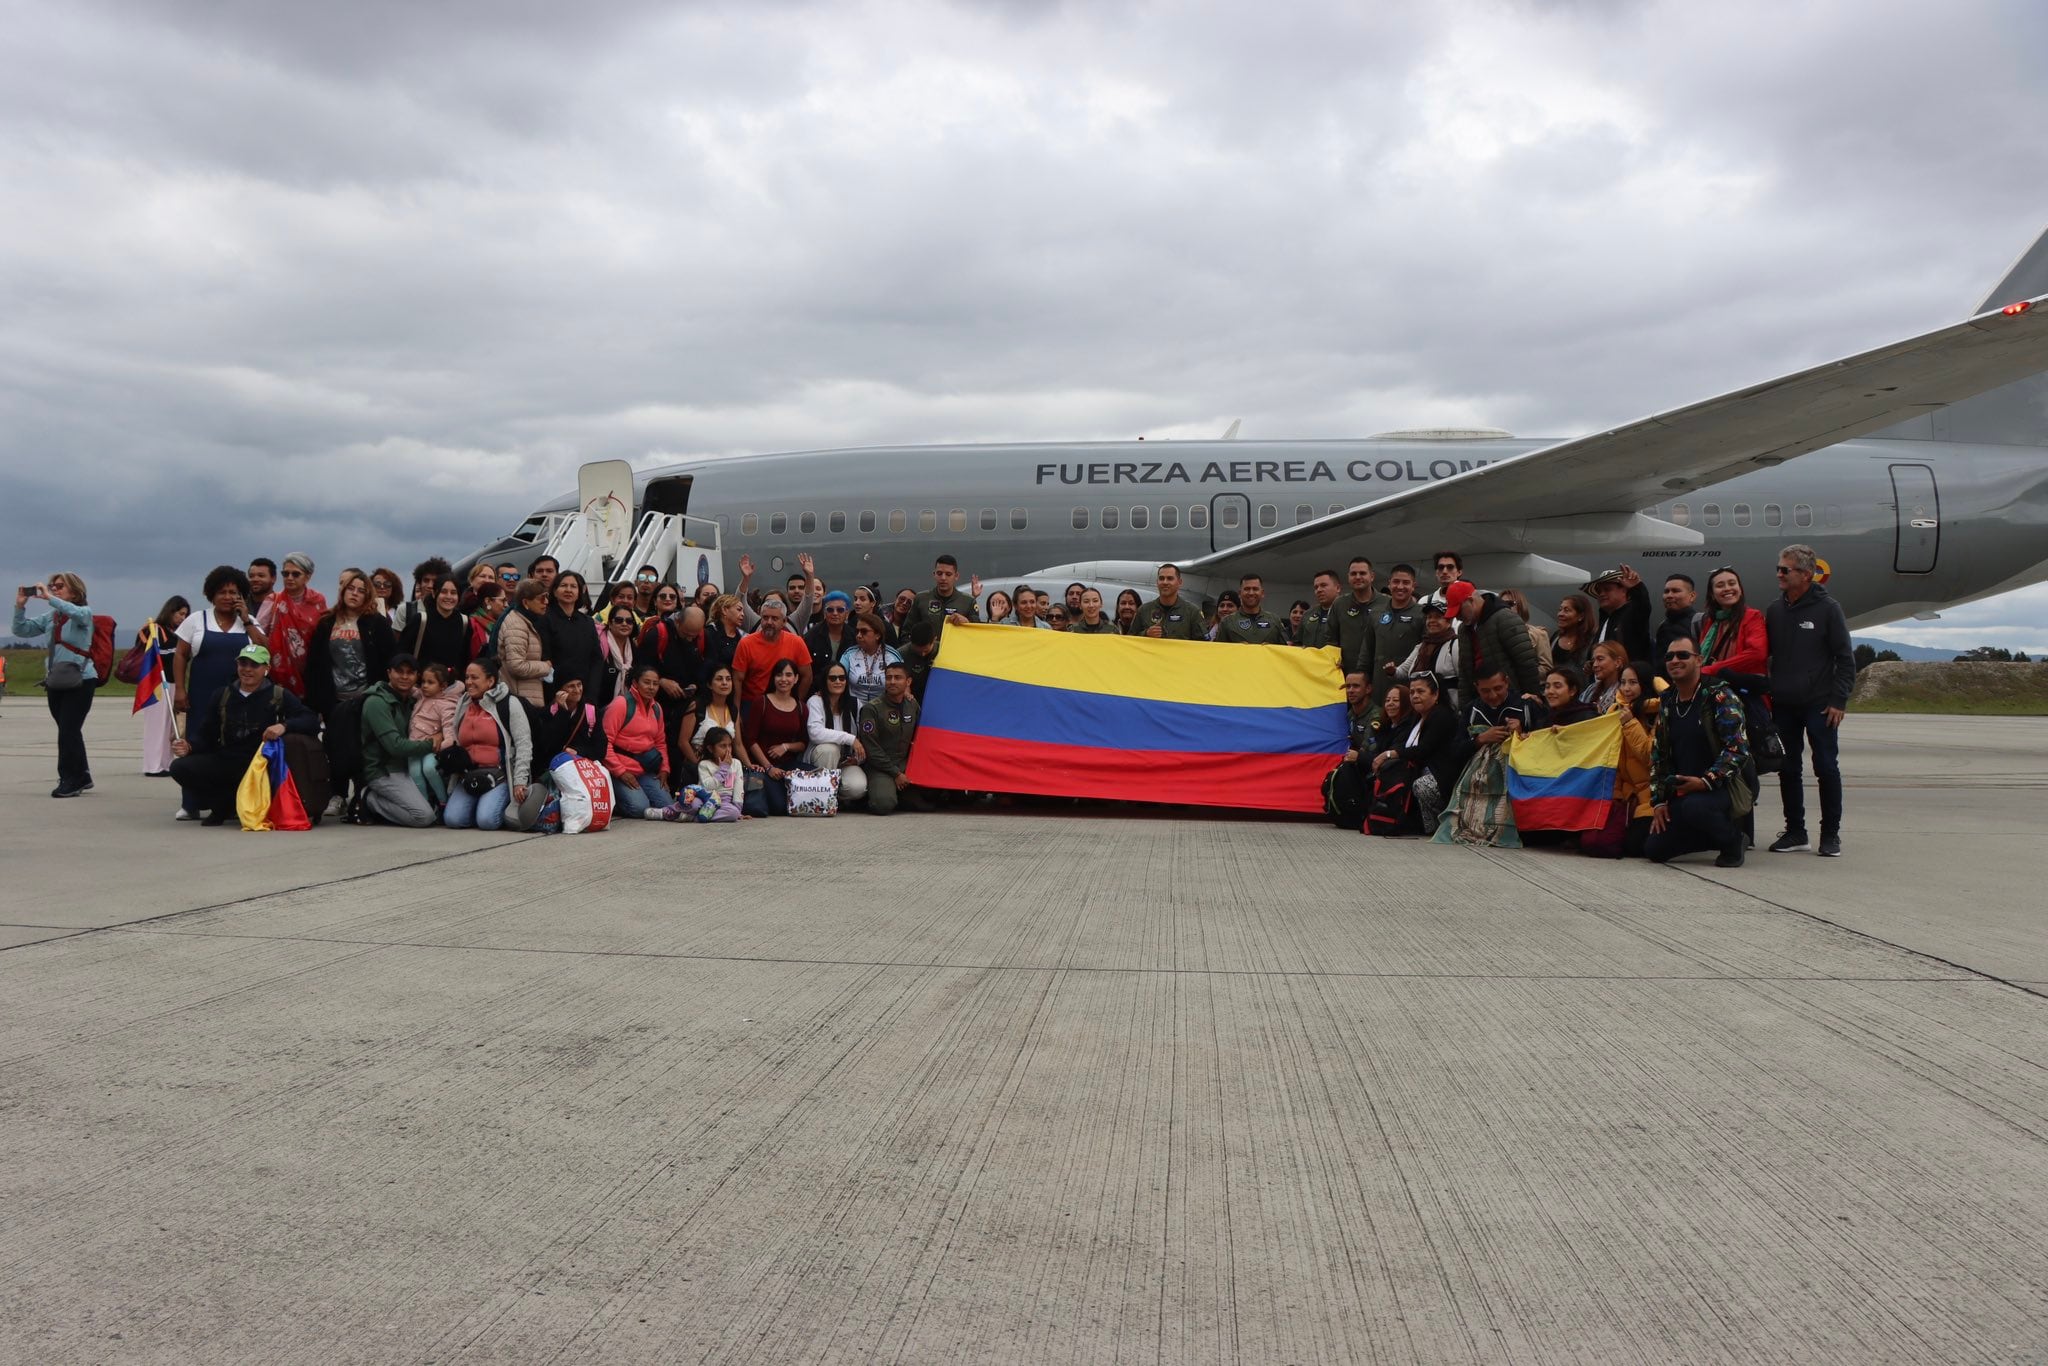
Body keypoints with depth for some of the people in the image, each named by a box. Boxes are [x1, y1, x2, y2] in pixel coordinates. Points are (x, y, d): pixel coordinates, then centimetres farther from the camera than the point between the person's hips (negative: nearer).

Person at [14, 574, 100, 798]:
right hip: (56, 681, 6)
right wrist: (20, 605, -2)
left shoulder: (84, 613, -4)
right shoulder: (50, 617, 12)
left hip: (81, 680, -6)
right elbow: (21, 630, 11)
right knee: (69, 731, 13)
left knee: (68, 730, -9)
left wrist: (49, 598, -27)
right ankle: (81, 777, 24)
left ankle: (70, 780, -1)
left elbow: (77, 613, -28)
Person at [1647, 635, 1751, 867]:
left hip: (1724, 786, -7)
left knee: (1693, 806, -39)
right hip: (1681, 792, 7)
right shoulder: (1668, 703, 11)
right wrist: (1658, 801, 6)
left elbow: (1738, 750, -19)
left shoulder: (1720, 696, -10)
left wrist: (1706, 782, -27)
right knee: (1654, 849, -4)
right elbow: (1657, 754, 13)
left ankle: (1732, 840, -7)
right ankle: (1718, 836, 19)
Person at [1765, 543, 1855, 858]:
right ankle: (1795, 830, 17)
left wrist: (1839, 700, -9)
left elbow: (1846, 658, -3)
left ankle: (1830, 834, 7)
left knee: (1826, 768, -1)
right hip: (1783, 705, 4)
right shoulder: (1775, 609, 9)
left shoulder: (1827, 608, -4)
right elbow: (1763, 654, 15)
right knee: (1787, 770, 7)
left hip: (1819, 705, -4)